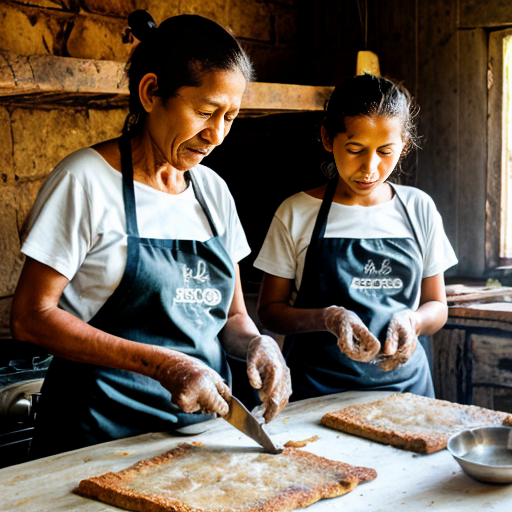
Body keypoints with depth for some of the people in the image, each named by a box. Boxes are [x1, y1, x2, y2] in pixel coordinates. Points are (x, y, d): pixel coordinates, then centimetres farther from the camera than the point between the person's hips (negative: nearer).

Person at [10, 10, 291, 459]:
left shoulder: (214, 191, 8)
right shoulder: (86, 179, -10)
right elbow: (31, 317, -13)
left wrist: (255, 344, -10)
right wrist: (161, 364, -20)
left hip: (204, 419, 5)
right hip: (104, 430, -5)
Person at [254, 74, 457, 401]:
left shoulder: (419, 209, 8)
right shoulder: (296, 214, 1)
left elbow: (437, 307, 14)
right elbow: (269, 310, 4)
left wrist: (411, 321, -8)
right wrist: (327, 318, -15)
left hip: (404, 381, 3)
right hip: (317, 389, -2)